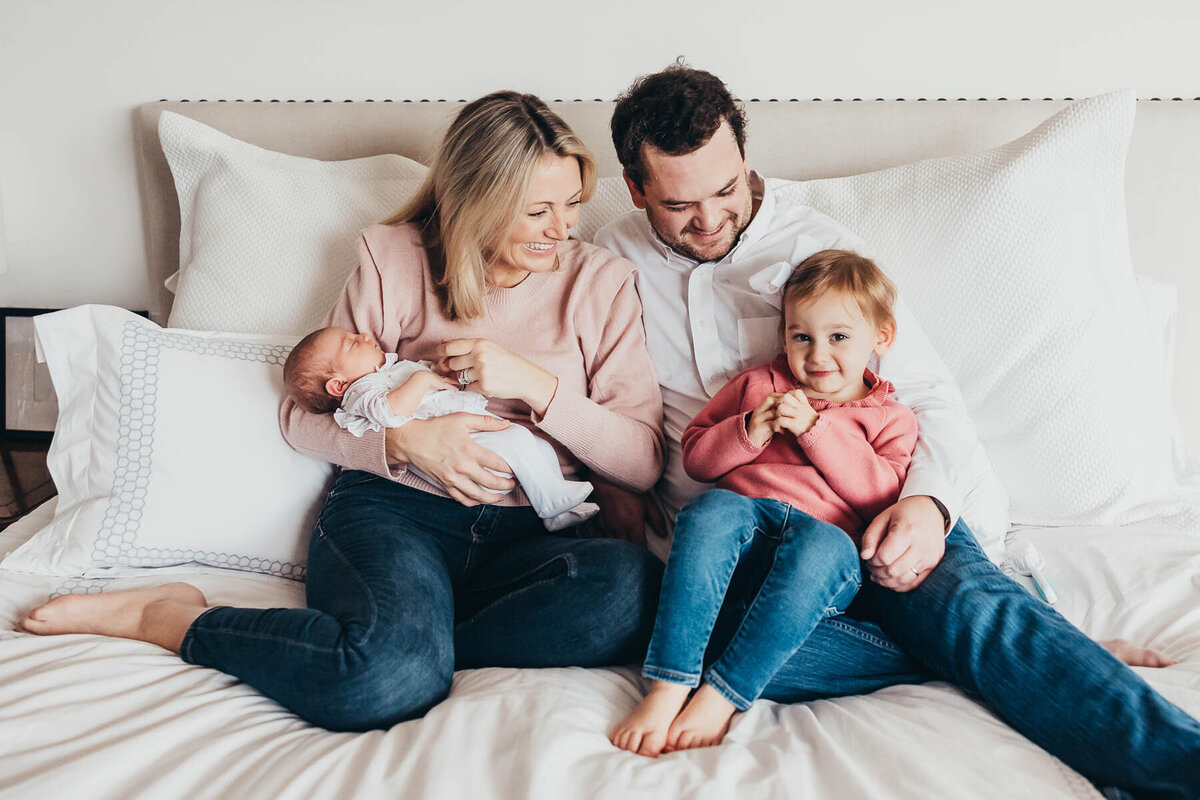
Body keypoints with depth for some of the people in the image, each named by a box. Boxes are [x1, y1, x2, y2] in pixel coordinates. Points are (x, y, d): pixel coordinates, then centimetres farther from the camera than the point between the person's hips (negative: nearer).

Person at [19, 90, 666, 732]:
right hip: (394, 509, -2)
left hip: (528, 537, 3)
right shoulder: (395, 259, 6)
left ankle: (415, 642, -21)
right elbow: (302, 413, 9)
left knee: (636, 589, -33)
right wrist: (403, 440, -11)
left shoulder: (602, 281, 7)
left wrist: (536, 384, -11)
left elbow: (644, 462, 3)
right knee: (389, 678, -36)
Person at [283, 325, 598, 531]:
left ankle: (559, 515, 14)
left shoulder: (395, 367, 27)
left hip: (480, 425, 11)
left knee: (543, 448, 11)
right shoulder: (361, 391, -6)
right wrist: (421, 379, -18)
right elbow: (392, 410, -29)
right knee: (519, 441, -27)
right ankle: (552, 502, -12)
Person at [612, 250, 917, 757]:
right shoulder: (759, 383, 25)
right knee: (712, 509, -34)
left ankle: (721, 696, -37)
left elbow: (881, 496, 2)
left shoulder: (889, 420, 21)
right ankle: (666, 689, -41)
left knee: (822, 545, -38)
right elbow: (695, 458, 21)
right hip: (746, 517, 2)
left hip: (827, 534, -1)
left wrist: (815, 429, -5)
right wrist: (747, 433, 1)